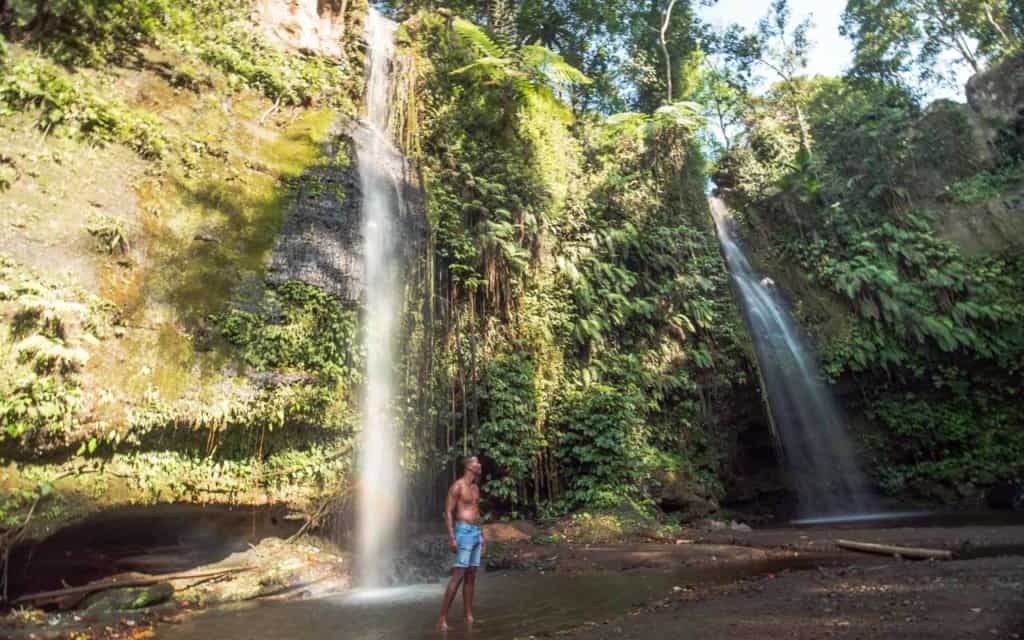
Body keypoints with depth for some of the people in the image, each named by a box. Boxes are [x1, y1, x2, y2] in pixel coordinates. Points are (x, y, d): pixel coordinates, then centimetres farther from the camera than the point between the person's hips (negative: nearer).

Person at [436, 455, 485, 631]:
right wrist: (451, 537, -20)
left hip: (476, 532, 8)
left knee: (471, 576, 9)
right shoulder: (457, 486, -11)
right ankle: (442, 619, -7)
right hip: (464, 532, -8)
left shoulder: (475, 487, 14)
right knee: (458, 576, -11)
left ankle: (468, 616, 16)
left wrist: (482, 535, 20)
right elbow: (448, 512, -13)